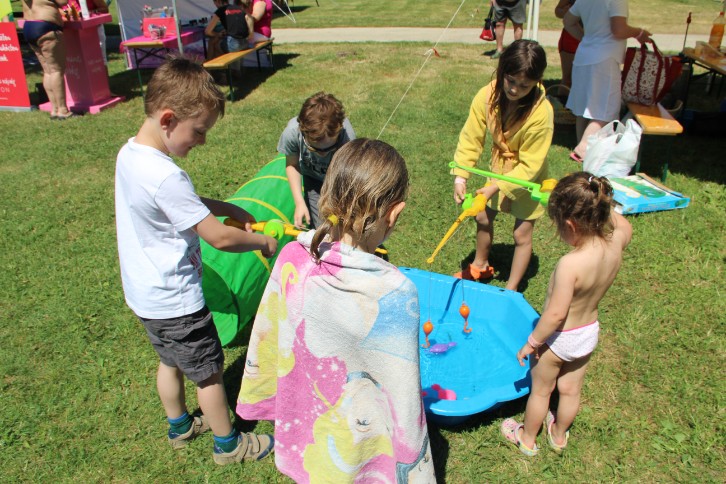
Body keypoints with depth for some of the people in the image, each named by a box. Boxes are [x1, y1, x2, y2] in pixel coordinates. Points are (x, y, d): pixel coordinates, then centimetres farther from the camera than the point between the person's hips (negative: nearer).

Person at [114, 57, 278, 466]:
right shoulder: (166, 178, -33)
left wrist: (226, 207, 1)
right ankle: (228, 444, 33)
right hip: (176, 301, -9)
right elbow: (220, 238, -29)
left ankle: (179, 426, 50)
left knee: (171, 361, 27)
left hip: (146, 294, 9)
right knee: (209, 372, 12)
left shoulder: (130, 153, -3)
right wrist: (264, 242, -12)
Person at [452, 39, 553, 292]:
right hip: (499, 168, 5)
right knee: (483, 217, 20)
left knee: (521, 234, 6)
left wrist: (496, 187, -32)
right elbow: (470, 138, -16)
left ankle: (511, 289, 25)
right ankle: (480, 266, 47)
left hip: (528, 178, -5)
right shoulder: (487, 96, -22)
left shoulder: (541, 113, -34)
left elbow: (529, 166, -27)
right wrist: (460, 176, -25)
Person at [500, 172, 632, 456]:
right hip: (589, 333, 6)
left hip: (559, 338, -6)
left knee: (541, 391, 19)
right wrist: (599, 206, -1)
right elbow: (624, 225, 8)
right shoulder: (616, 244, -18)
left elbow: (556, 314, -30)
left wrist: (532, 341, -17)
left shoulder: (570, 264, -37)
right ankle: (559, 435, 51)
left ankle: (527, 439, 43)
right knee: (571, 390, 26)